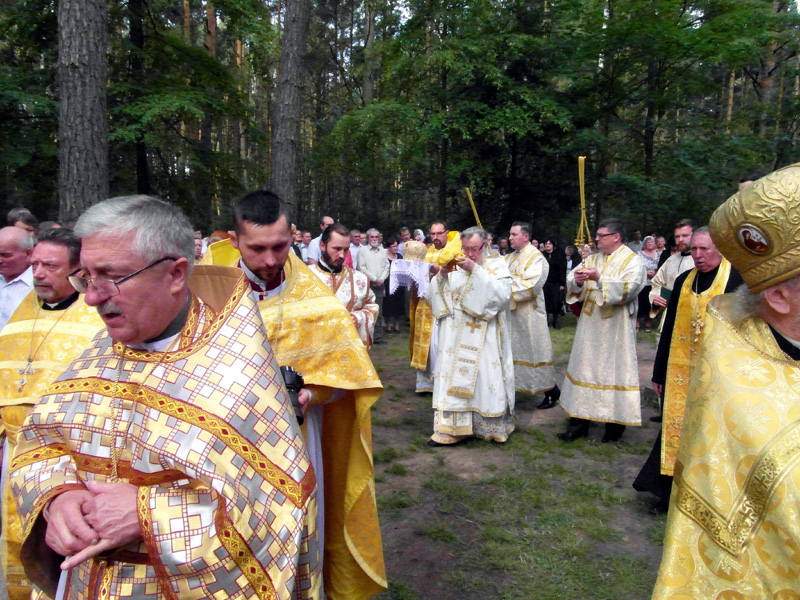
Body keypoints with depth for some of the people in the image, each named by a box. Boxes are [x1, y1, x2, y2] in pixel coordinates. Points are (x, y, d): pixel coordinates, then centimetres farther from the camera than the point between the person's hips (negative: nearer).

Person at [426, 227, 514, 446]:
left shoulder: (497, 265, 1)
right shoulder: (456, 267, 9)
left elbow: (502, 294, -16)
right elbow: (433, 295, 6)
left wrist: (475, 270, -20)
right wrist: (442, 275, -12)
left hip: (484, 340, -3)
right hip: (455, 337, 3)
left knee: (485, 378, 1)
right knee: (454, 378, 2)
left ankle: (493, 427, 18)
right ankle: (452, 429, 10)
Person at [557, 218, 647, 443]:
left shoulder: (632, 261, -3)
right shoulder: (593, 259, 14)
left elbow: (628, 289, -19)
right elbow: (572, 282, 5)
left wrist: (600, 278, -27)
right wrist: (577, 280, -17)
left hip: (615, 327, -5)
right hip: (590, 325, 6)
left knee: (614, 369, -1)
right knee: (585, 367, 6)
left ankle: (614, 427, 13)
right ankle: (579, 424, 13)